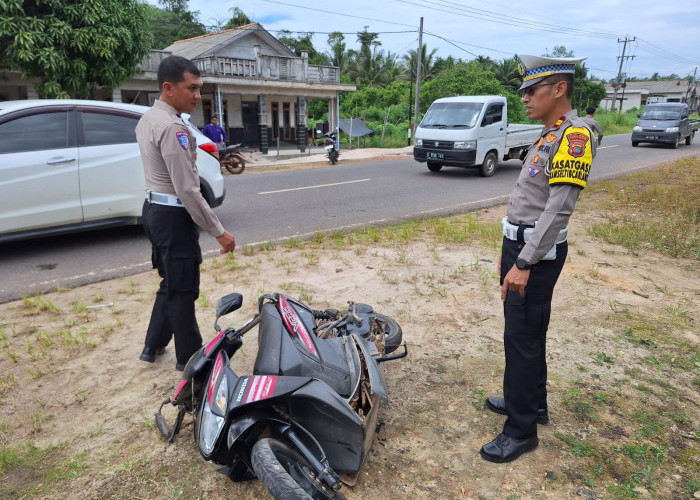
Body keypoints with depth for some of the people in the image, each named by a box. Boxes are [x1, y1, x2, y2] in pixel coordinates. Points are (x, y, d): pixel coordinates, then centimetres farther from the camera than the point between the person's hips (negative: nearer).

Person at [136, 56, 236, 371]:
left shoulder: (147, 120, 12)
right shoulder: (172, 126, -21)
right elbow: (188, 189, -24)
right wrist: (218, 231, -20)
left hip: (155, 209, 10)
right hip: (173, 215, -10)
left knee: (170, 285, 21)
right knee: (183, 291, 2)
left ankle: (153, 347, 32)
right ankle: (189, 359, 15)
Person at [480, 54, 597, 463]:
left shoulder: (574, 135, -16)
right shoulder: (548, 135, 15)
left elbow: (558, 209, -24)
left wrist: (524, 263, -26)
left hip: (537, 253, -10)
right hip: (518, 245, 10)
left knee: (524, 337, -2)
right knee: (520, 332, 19)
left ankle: (522, 430, 12)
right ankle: (530, 401, 36)